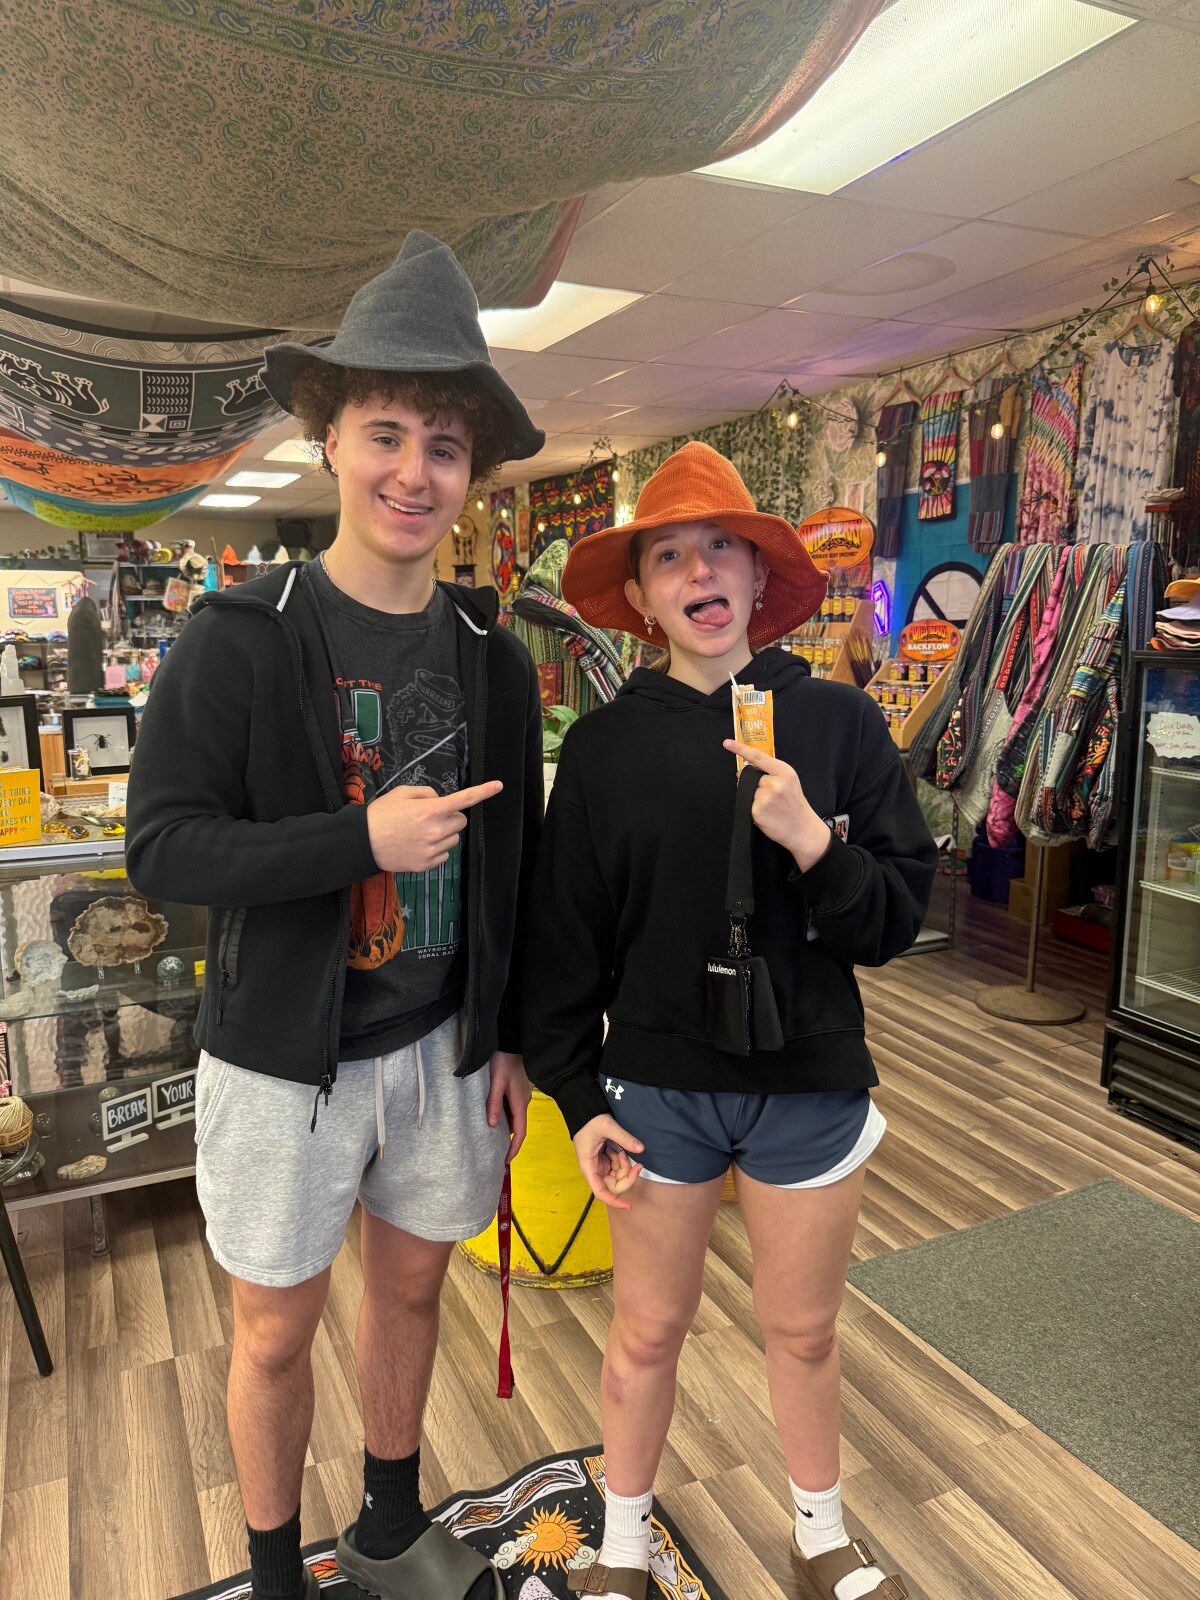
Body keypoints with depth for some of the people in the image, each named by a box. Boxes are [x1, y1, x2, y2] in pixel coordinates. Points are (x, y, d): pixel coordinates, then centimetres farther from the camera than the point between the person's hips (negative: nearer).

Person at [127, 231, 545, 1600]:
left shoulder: (493, 659, 0)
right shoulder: (237, 640, -11)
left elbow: (516, 863, 5)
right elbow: (161, 846, -14)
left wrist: (513, 1038, 6)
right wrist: (361, 838, -26)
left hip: (441, 1049, 4)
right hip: (286, 1058, -3)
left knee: (410, 1286, 21)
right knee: (277, 1331, 13)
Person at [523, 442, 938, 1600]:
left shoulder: (837, 722, -7)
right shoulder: (604, 744, -6)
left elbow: (898, 915, -6)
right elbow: (564, 936, -2)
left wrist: (811, 841, -23)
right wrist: (577, 1098, -2)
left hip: (810, 1082, 1)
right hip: (657, 1087, 0)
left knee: (802, 1334, 20)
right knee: (647, 1332, 17)